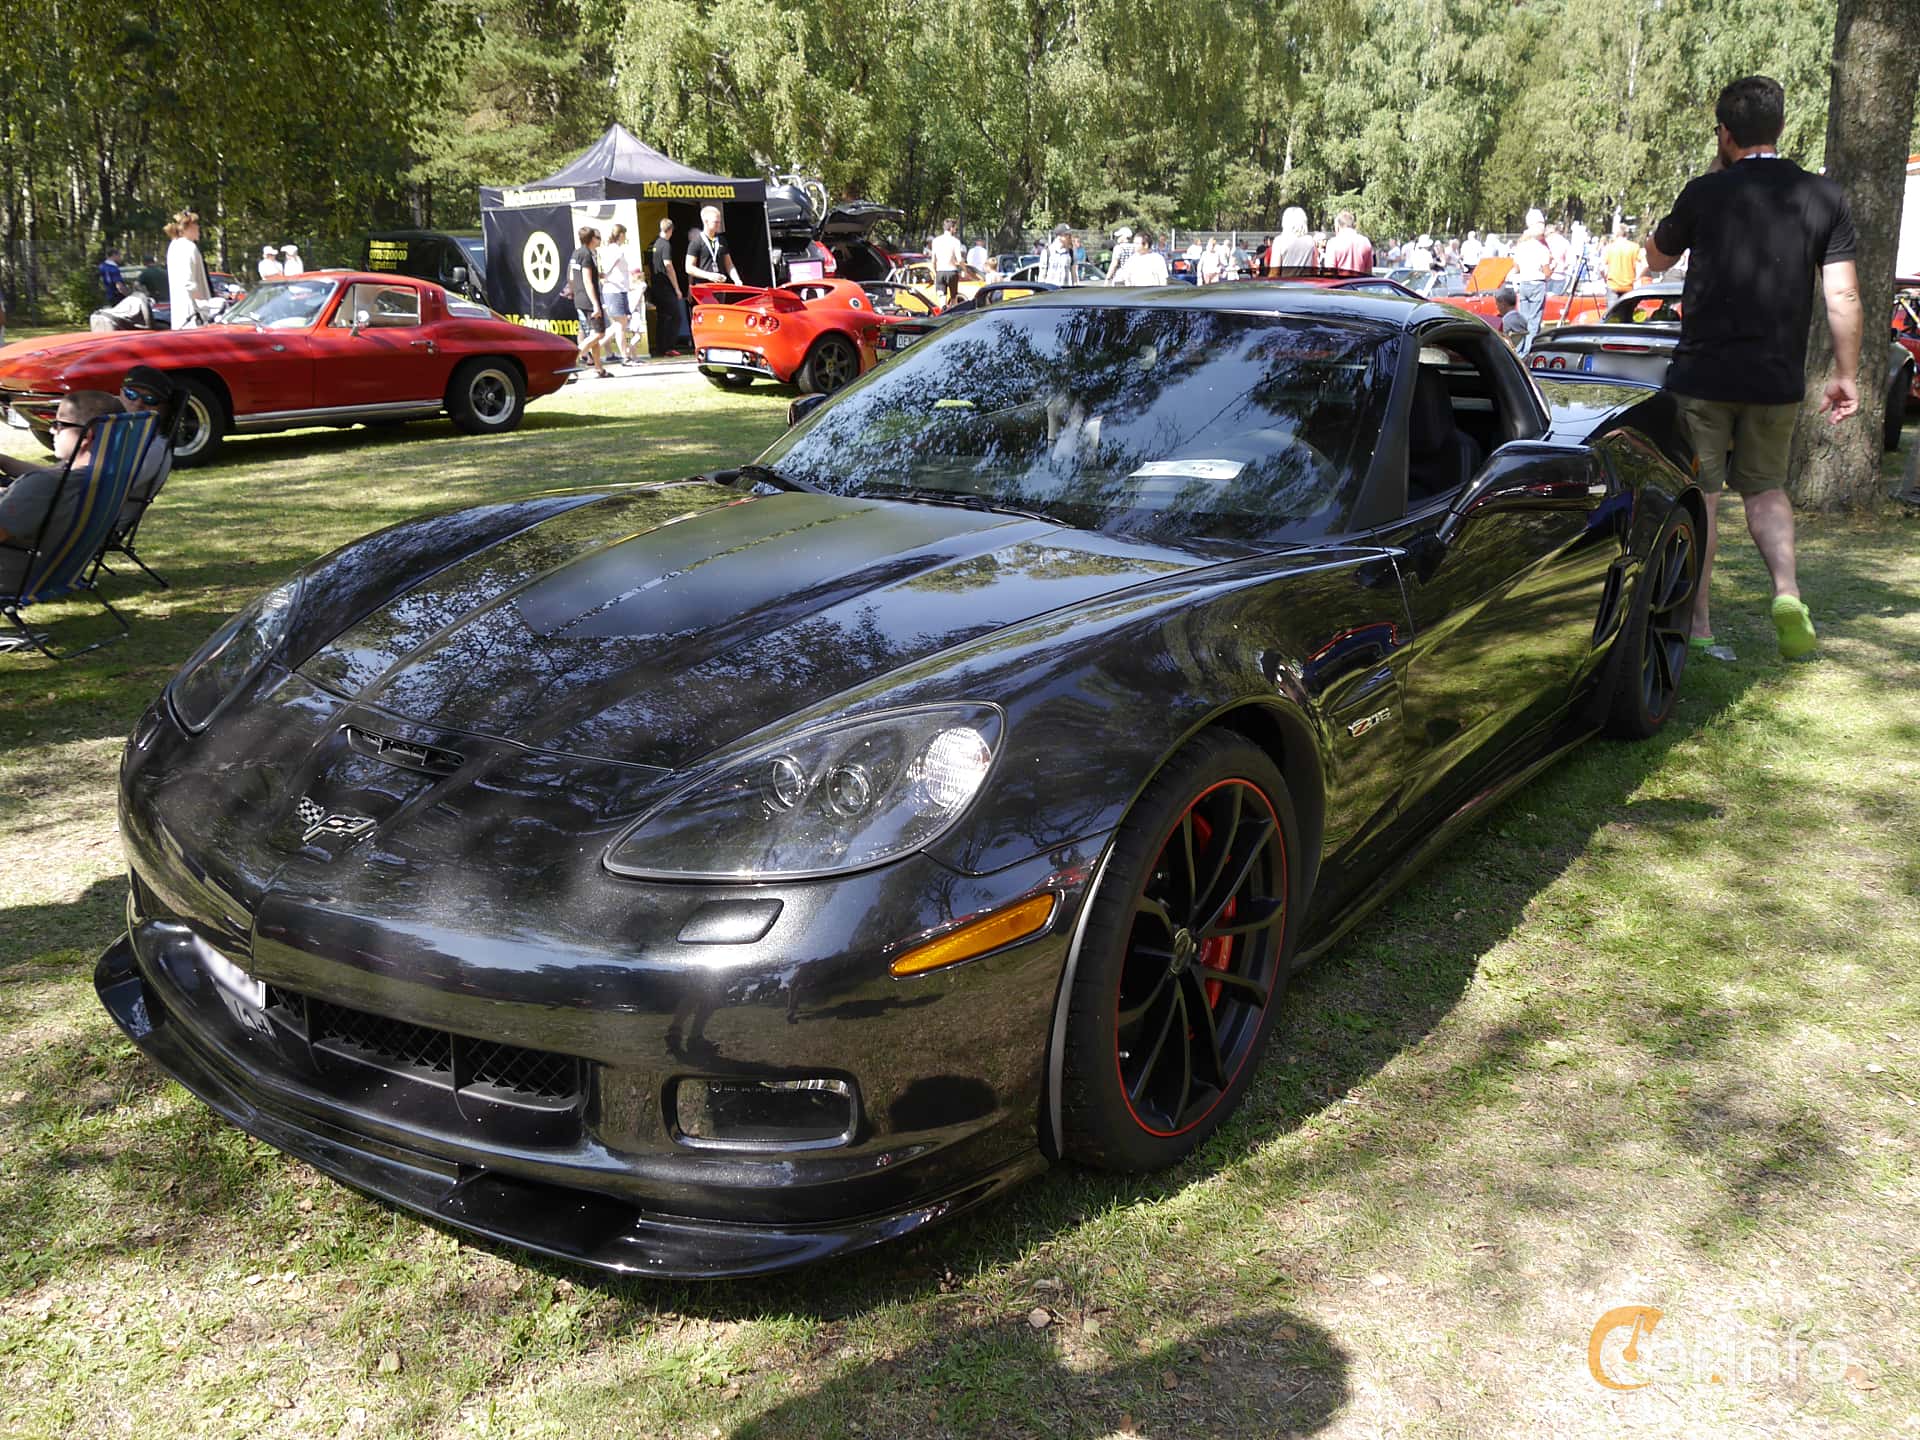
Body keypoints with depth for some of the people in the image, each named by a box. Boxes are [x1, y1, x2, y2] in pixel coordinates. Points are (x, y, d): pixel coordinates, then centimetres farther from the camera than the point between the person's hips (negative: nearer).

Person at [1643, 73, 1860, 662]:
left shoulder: (1705, 193, -5)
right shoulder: (1825, 197, 0)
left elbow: (1657, 258, 14)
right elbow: (1843, 295, -2)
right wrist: (1846, 375, 7)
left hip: (1702, 373, -2)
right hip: (1777, 379, 3)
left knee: (1700, 497, 4)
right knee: (1765, 487, 19)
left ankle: (1698, 627, 4)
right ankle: (1787, 592, -3)